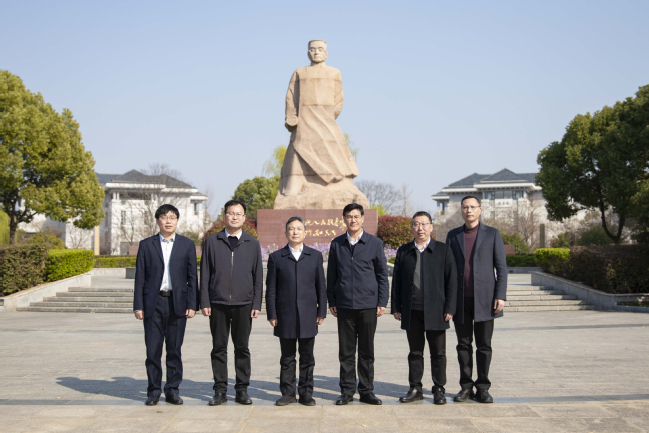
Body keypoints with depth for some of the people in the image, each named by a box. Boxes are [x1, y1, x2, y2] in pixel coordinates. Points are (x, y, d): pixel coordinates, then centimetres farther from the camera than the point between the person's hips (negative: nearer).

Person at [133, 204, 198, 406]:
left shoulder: (187, 244, 7)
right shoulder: (146, 245, 7)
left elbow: (192, 277, 5)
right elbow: (140, 278, 5)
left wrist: (192, 305, -2)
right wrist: (138, 306, -1)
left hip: (177, 303, 0)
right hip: (153, 303, 0)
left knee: (174, 350, 5)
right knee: (153, 350, 2)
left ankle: (172, 390, 15)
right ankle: (154, 391, 14)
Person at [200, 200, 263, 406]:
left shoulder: (252, 243, 8)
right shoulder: (212, 241, 7)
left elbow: (258, 276, 7)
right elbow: (205, 274, 6)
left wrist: (256, 304, 0)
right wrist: (204, 302, -1)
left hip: (243, 304, 0)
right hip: (218, 303, 0)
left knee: (242, 348, 4)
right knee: (219, 348, 4)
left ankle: (242, 390, 13)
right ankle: (220, 391, 13)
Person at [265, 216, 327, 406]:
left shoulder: (315, 256, 9)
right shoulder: (276, 257, 6)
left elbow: (321, 286, 8)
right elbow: (271, 289, 4)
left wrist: (322, 312, 2)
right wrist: (272, 314, -2)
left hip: (308, 316, 1)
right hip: (285, 316, 0)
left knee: (307, 358, 5)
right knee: (287, 358, 6)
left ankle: (306, 393, 15)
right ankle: (288, 393, 16)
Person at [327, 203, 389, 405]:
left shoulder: (374, 243, 3)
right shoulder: (336, 244, 7)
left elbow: (382, 274, 4)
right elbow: (331, 275, 10)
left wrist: (382, 302, -2)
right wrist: (331, 301, 6)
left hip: (368, 305, -1)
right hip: (344, 305, 1)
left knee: (366, 351, 6)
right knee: (346, 351, 6)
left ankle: (366, 391, 16)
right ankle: (347, 391, 15)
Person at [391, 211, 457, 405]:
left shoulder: (443, 250, 2)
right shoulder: (403, 251, 9)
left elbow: (451, 280, -1)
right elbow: (396, 281, 9)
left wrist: (450, 308, -7)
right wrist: (396, 307, 4)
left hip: (435, 311, -2)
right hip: (411, 311, 2)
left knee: (438, 353, 5)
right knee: (415, 352, 9)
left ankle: (439, 390, 16)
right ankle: (415, 389, 18)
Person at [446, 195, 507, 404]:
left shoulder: (492, 234, 4)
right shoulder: (453, 235, 10)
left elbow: (501, 267, 2)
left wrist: (500, 296, -7)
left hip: (484, 299, -2)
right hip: (460, 299, 2)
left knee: (484, 346, 3)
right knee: (464, 345, 6)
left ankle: (483, 388, 12)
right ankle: (466, 386, 14)